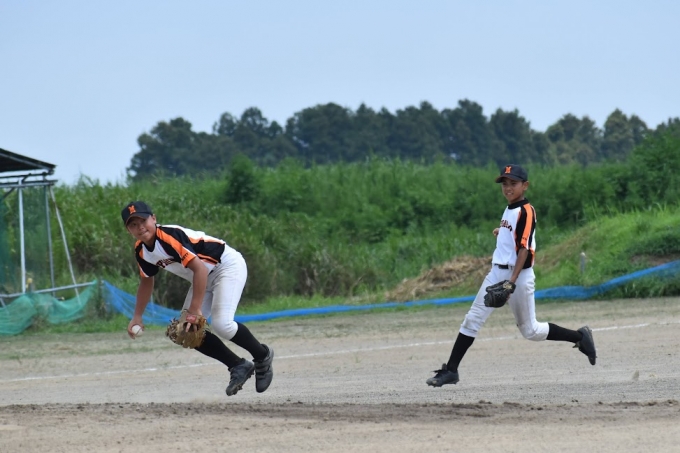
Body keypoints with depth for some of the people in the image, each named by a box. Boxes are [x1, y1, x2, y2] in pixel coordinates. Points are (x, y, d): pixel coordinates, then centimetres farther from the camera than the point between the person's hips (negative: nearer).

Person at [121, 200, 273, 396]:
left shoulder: (169, 236, -29)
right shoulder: (141, 251, -2)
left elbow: (200, 268, -34)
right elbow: (146, 281, 17)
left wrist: (195, 310, -35)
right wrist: (137, 317, 13)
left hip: (228, 265, -9)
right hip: (204, 277, 9)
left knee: (221, 323, -25)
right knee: (188, 330, -2)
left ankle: (262, 356, 0)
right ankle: (239, 366, 10)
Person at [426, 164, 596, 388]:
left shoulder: (526, 211, -13)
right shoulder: (509, 209, 12)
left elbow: (524, 249, -20)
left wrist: (512, 282, -28)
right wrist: (503, 233, 14)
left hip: (519, 275, -8)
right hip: (497, 273, 8)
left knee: (530, 331, 2)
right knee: (472, 320, -1)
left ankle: (579, 336, 18)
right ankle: (450, 370, -2)